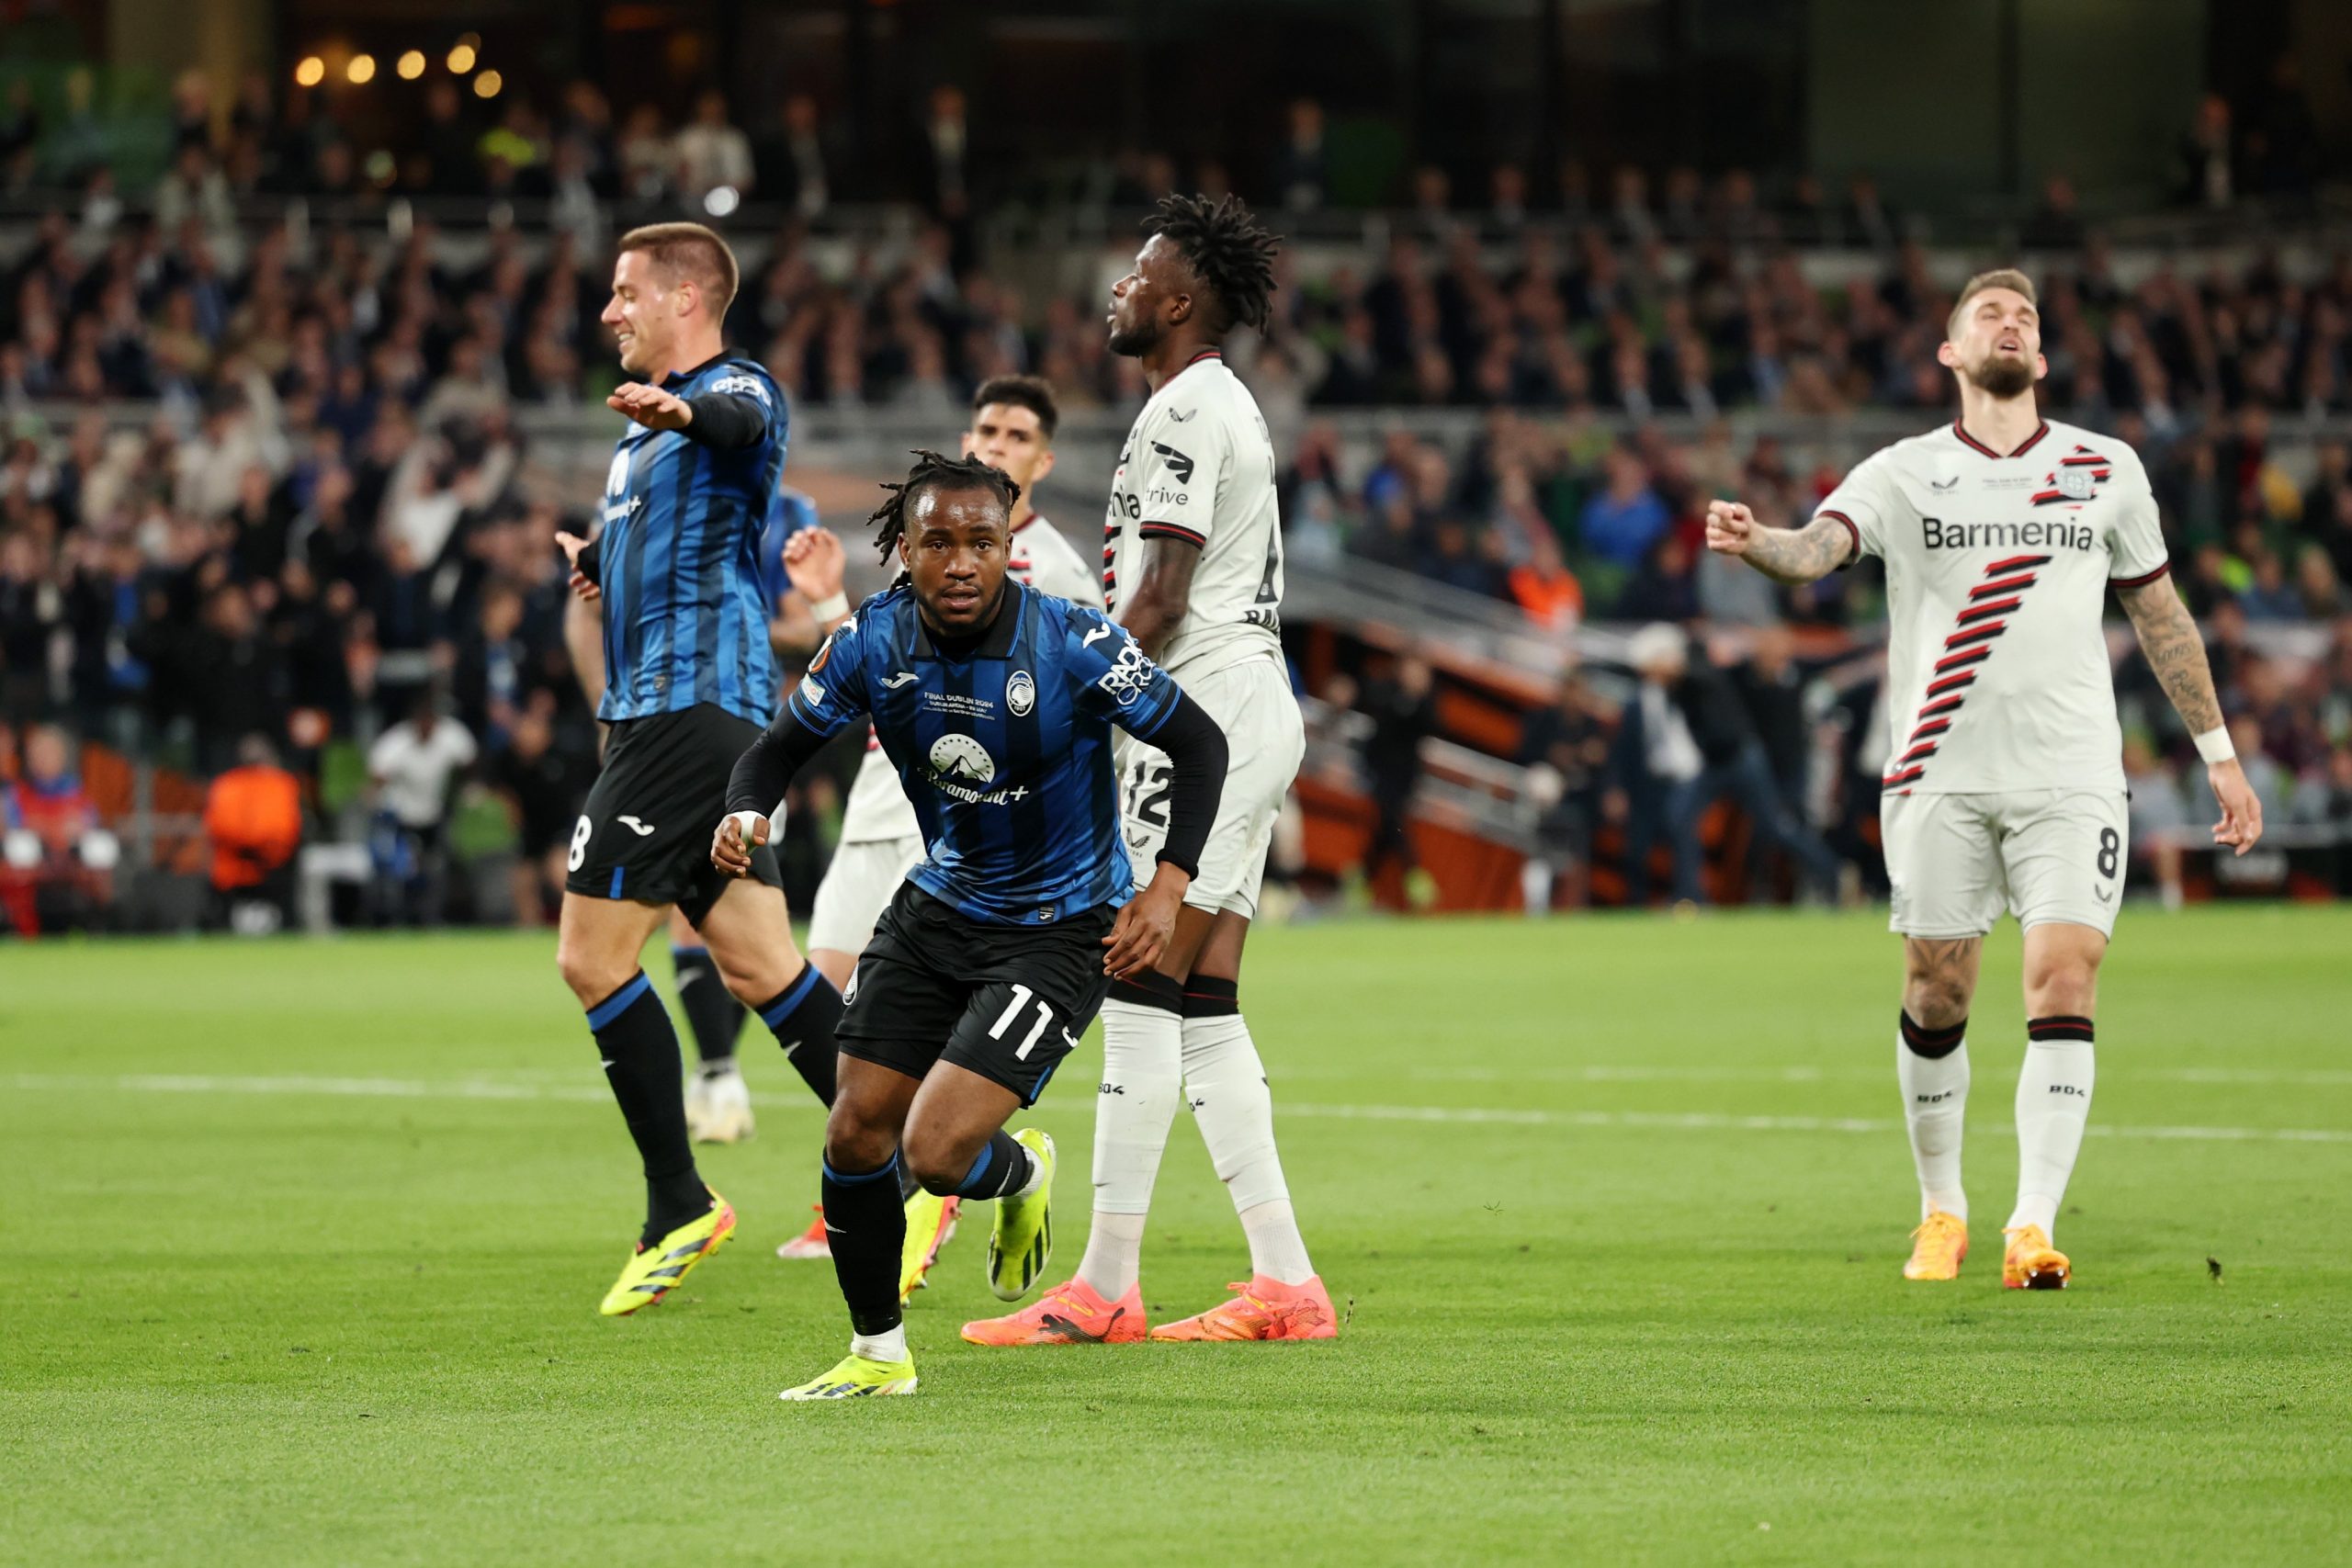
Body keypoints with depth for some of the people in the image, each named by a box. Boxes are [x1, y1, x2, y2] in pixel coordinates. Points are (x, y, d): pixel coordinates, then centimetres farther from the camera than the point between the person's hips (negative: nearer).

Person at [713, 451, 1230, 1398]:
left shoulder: (1071, 644, -22)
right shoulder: (871, 643, -10)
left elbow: (1198, 743, -12)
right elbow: (784, 743, 3)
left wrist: (1168, 887, -22)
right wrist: (745, 813, -20)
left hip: (1058, 932, -5)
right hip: (936, 910, 5)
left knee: (936, 1154, -17)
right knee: (856, 1137, 1)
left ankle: (1023, 1177, 22)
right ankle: (878, 1354, 24)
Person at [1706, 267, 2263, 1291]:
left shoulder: (2105, 471, 10)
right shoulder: (1904, 475, 5)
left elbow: (2160, 612, 19)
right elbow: (1819, 546, -13)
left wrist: (2218, 753, 19)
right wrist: (1754, 543, -37)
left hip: (2071, 774, 0)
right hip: (1942, 775, 0)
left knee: (2063, 980, -13)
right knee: (1937, 993, 2)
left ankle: (2033, 1226, -15)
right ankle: (1941, 1210, 21)